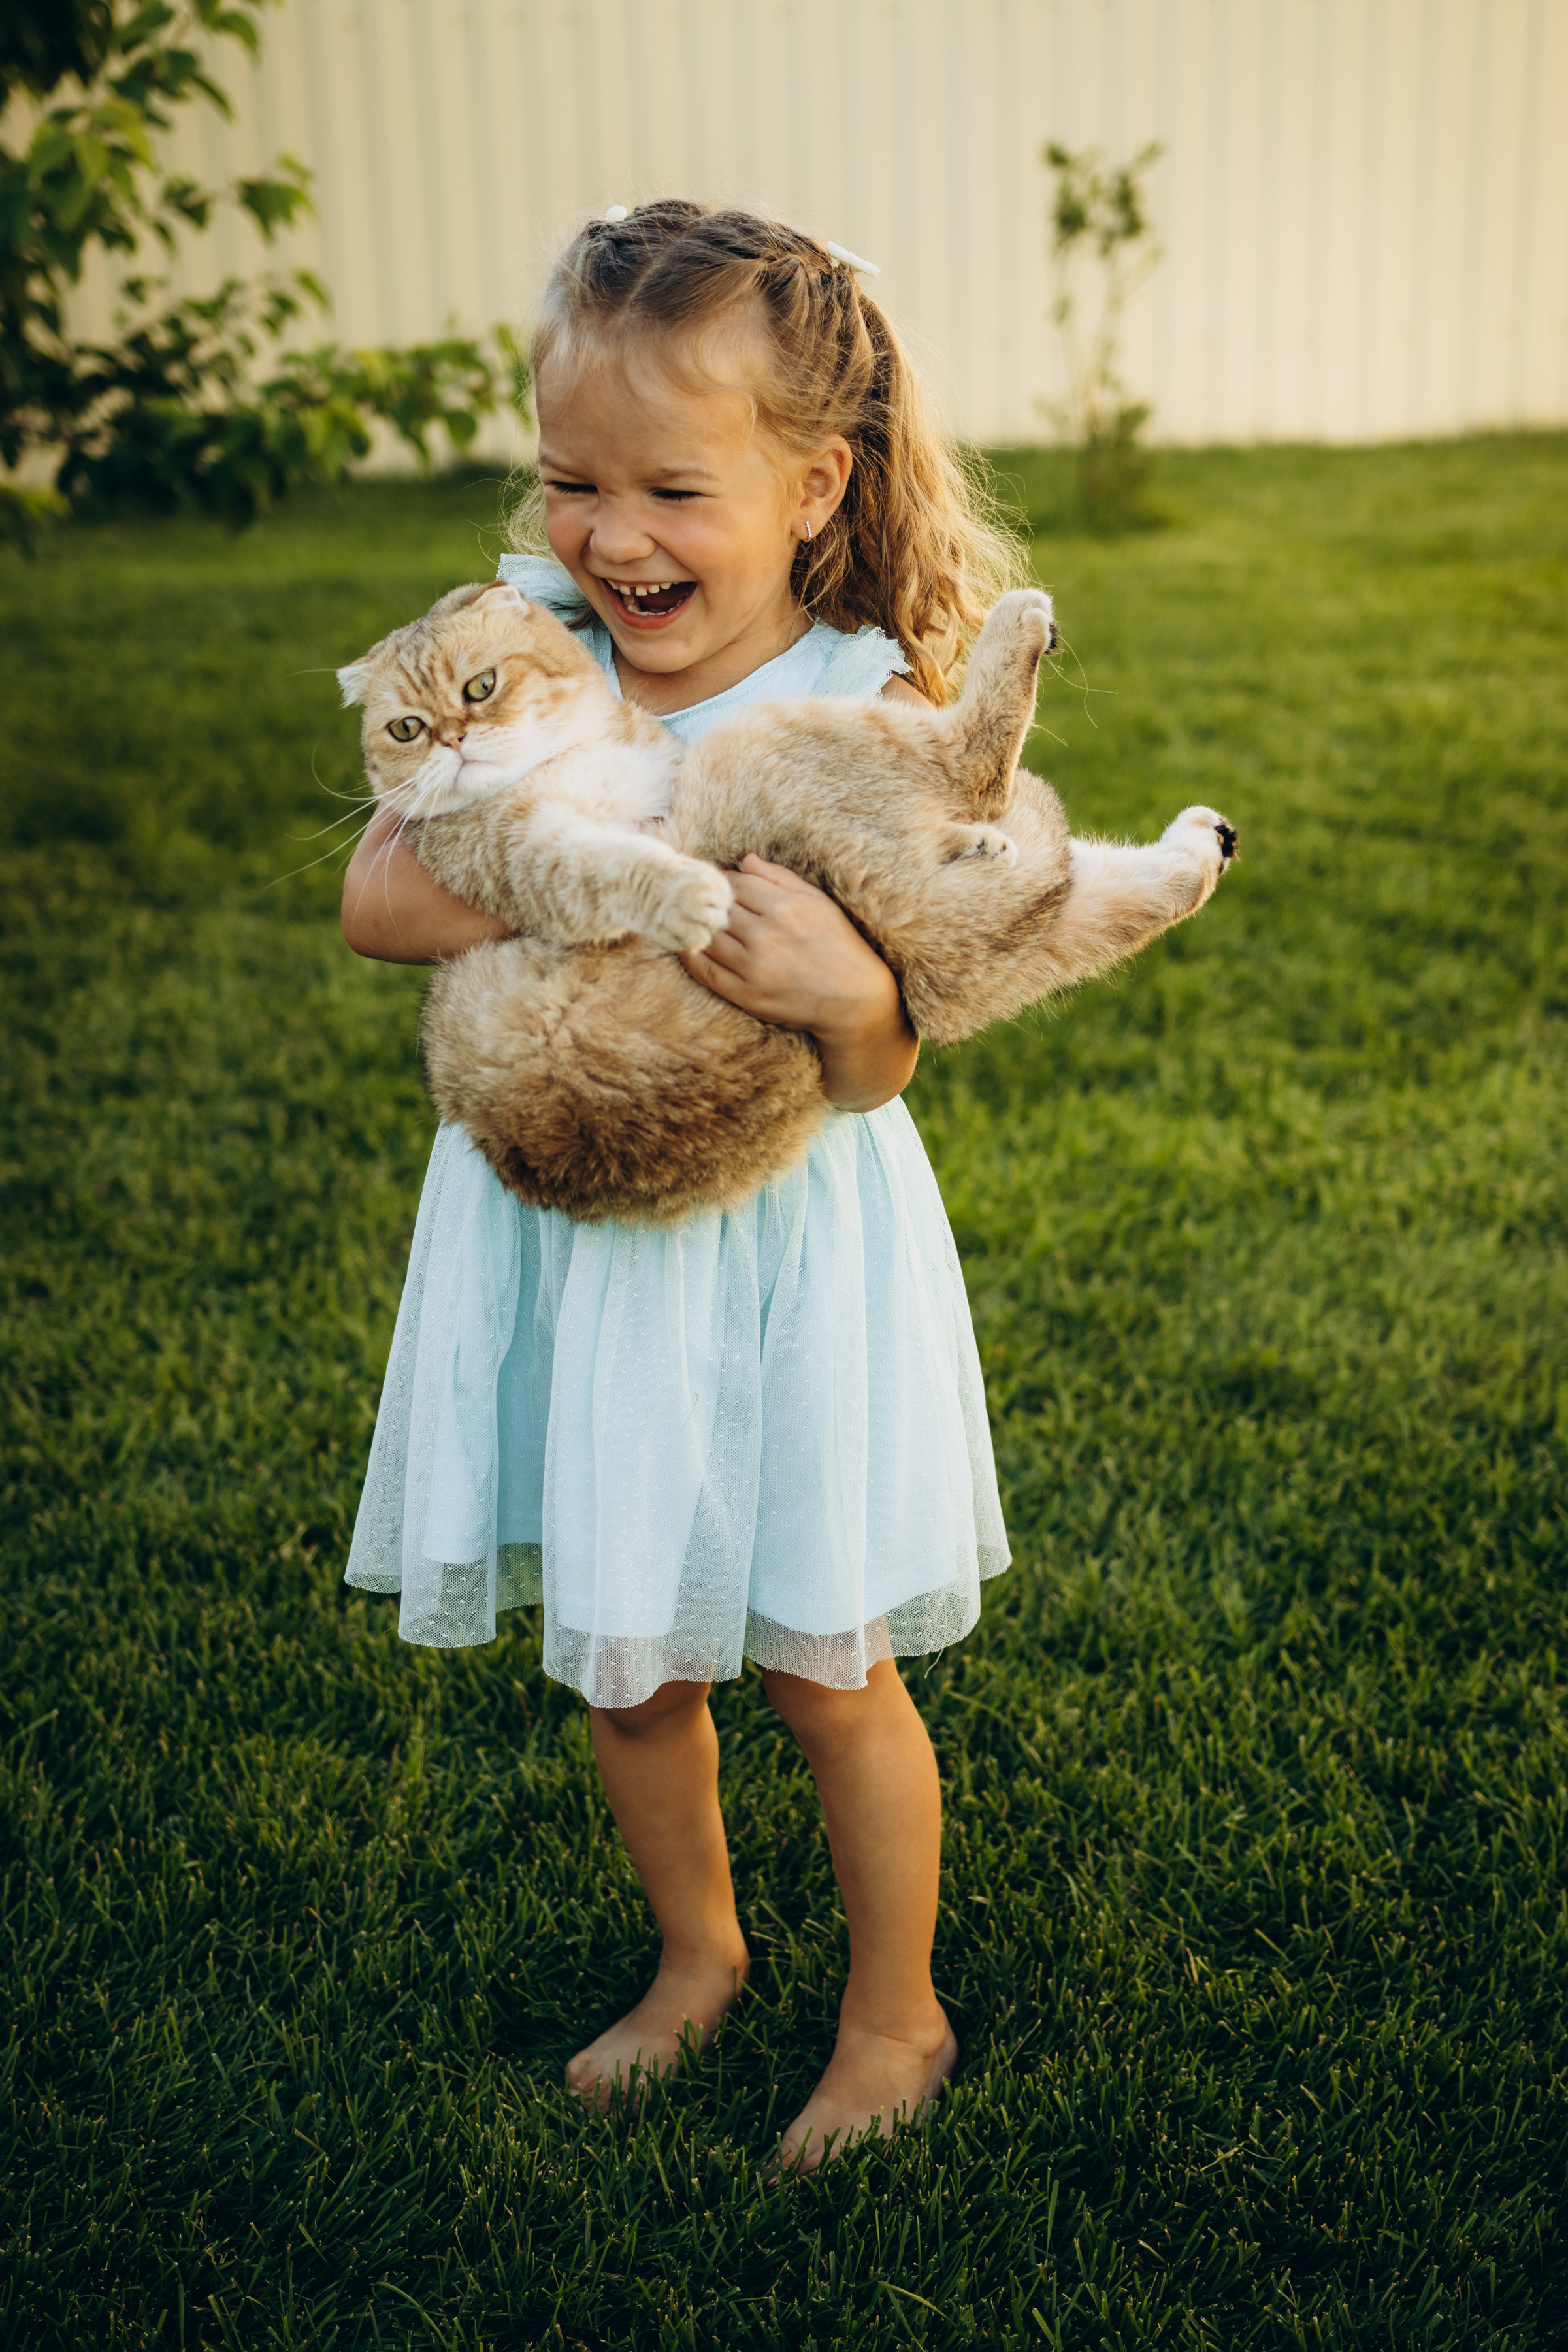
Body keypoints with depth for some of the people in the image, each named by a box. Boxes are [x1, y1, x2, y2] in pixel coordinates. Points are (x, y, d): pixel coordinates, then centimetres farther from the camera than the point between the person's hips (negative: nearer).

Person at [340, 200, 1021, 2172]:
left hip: (779, 1244, -4)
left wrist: (841, 990, -38)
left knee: (824, 1672, 12)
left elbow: (873, 1073, -15)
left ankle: (896, 2019, 38)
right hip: (570, 1231, 4)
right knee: (619, 1656, 18)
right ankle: (697, 1953, 46)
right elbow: (377, 897, -14)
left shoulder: (870, 712, -14)